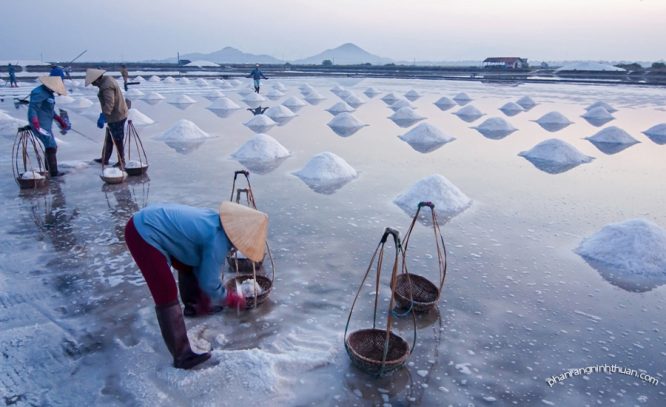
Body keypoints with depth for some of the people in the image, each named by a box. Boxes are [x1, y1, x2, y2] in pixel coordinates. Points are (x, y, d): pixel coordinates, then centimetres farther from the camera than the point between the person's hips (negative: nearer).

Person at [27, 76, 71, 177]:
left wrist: (61, 121, 24)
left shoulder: (48, 93, 13)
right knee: (51, 147, -12)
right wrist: (37, 126, -32)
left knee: (51, 146, 17)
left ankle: (48, 169, 28)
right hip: (41, 125, -10)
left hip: (46, 125, 10)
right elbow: (32, 109, -24)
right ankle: (54, 172, -9)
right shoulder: (39, 93, -16)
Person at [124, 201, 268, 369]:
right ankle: (182, 355, -2)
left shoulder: (217, 223, 5)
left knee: (188, 264, 26)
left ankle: (193, 305, 50)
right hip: (143, 234, -10)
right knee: (167, 296, -10)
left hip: (150, 222, 10)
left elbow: (204, 267, 15)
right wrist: (231, 299, 5)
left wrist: (205, 298, 18)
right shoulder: (218, 240, -22)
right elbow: (209, 283, -12)